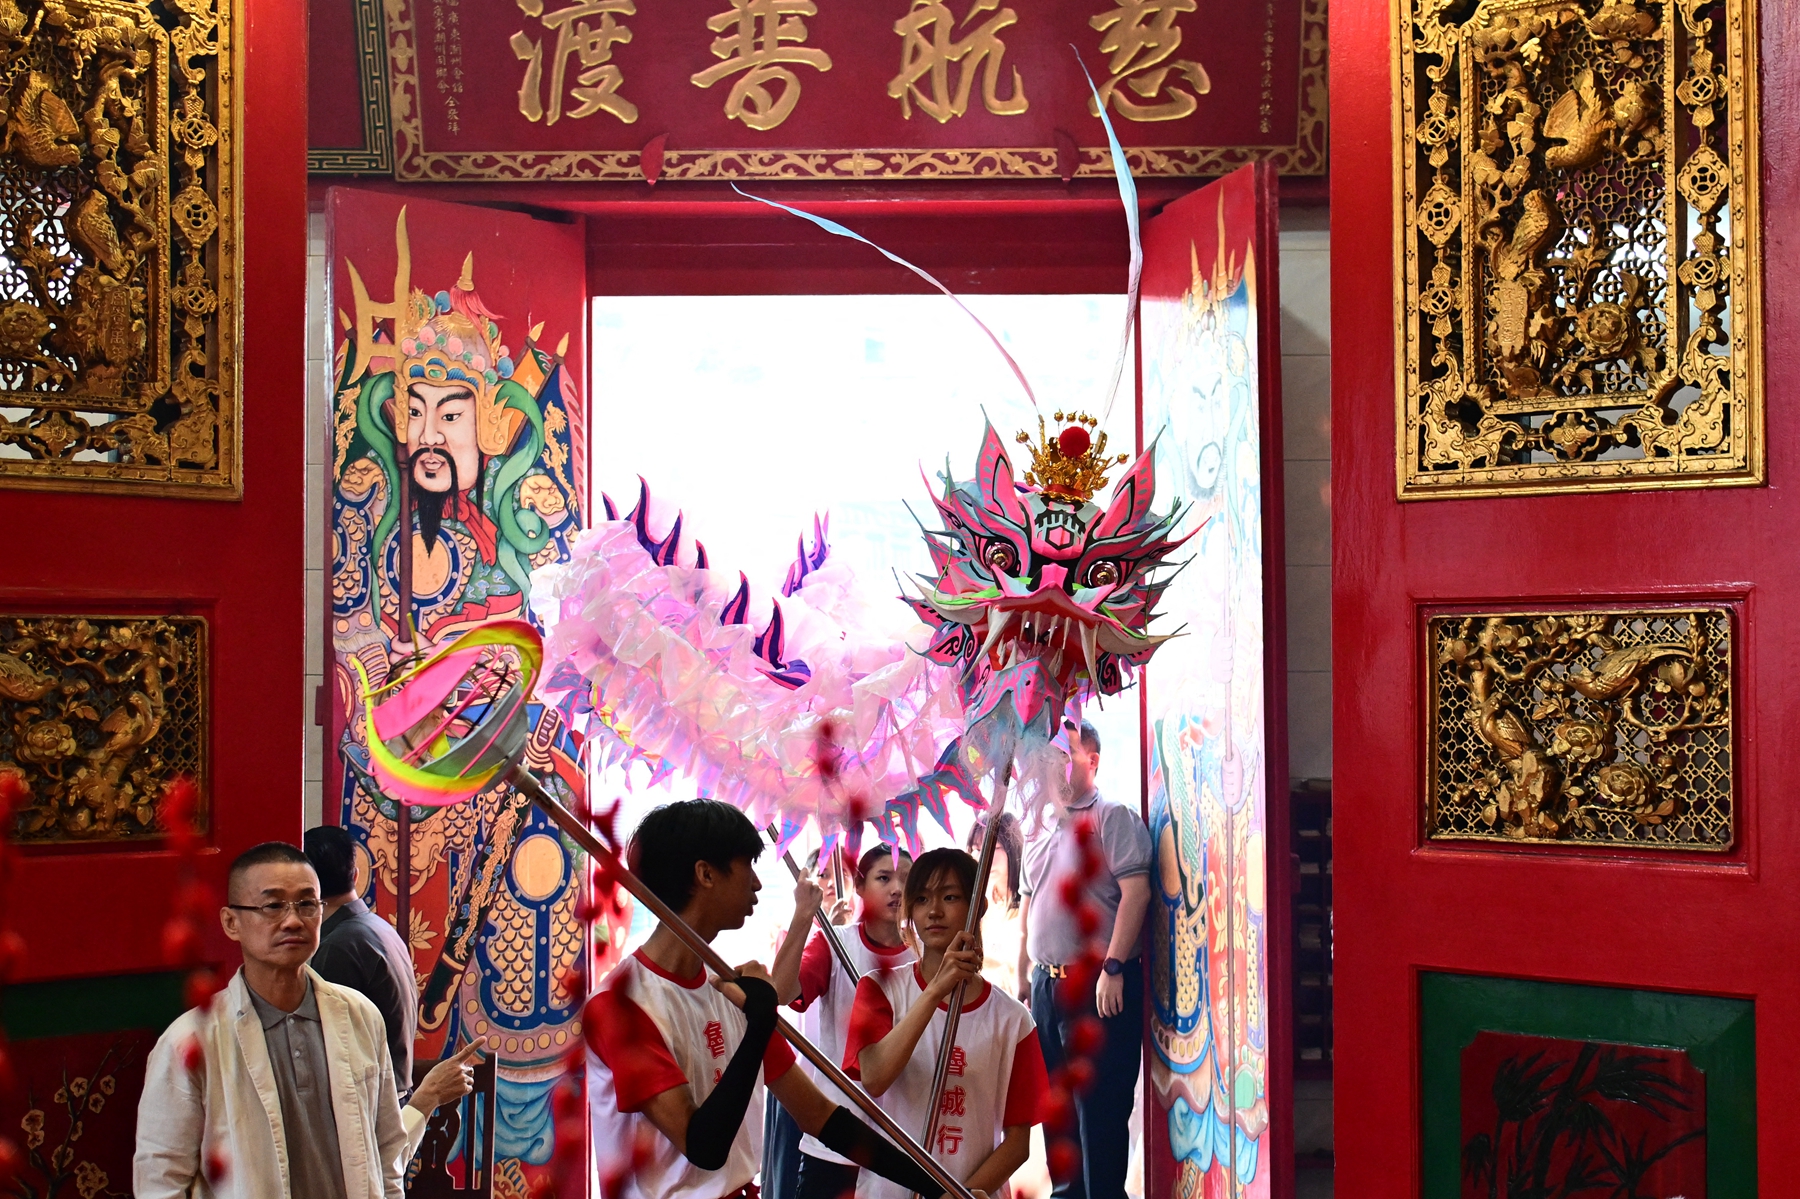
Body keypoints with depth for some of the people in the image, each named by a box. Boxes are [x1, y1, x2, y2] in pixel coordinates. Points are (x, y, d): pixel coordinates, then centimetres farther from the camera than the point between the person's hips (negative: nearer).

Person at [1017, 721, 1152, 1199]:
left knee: (1100, 1105, -4)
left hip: (1100, 985, -8)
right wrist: (1022, 976, 18)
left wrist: (1113, 968, -21)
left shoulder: (1113, 818, -6)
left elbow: (1136, 891, -16)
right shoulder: (1039, 831, 18)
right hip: (1047, 983, 8)